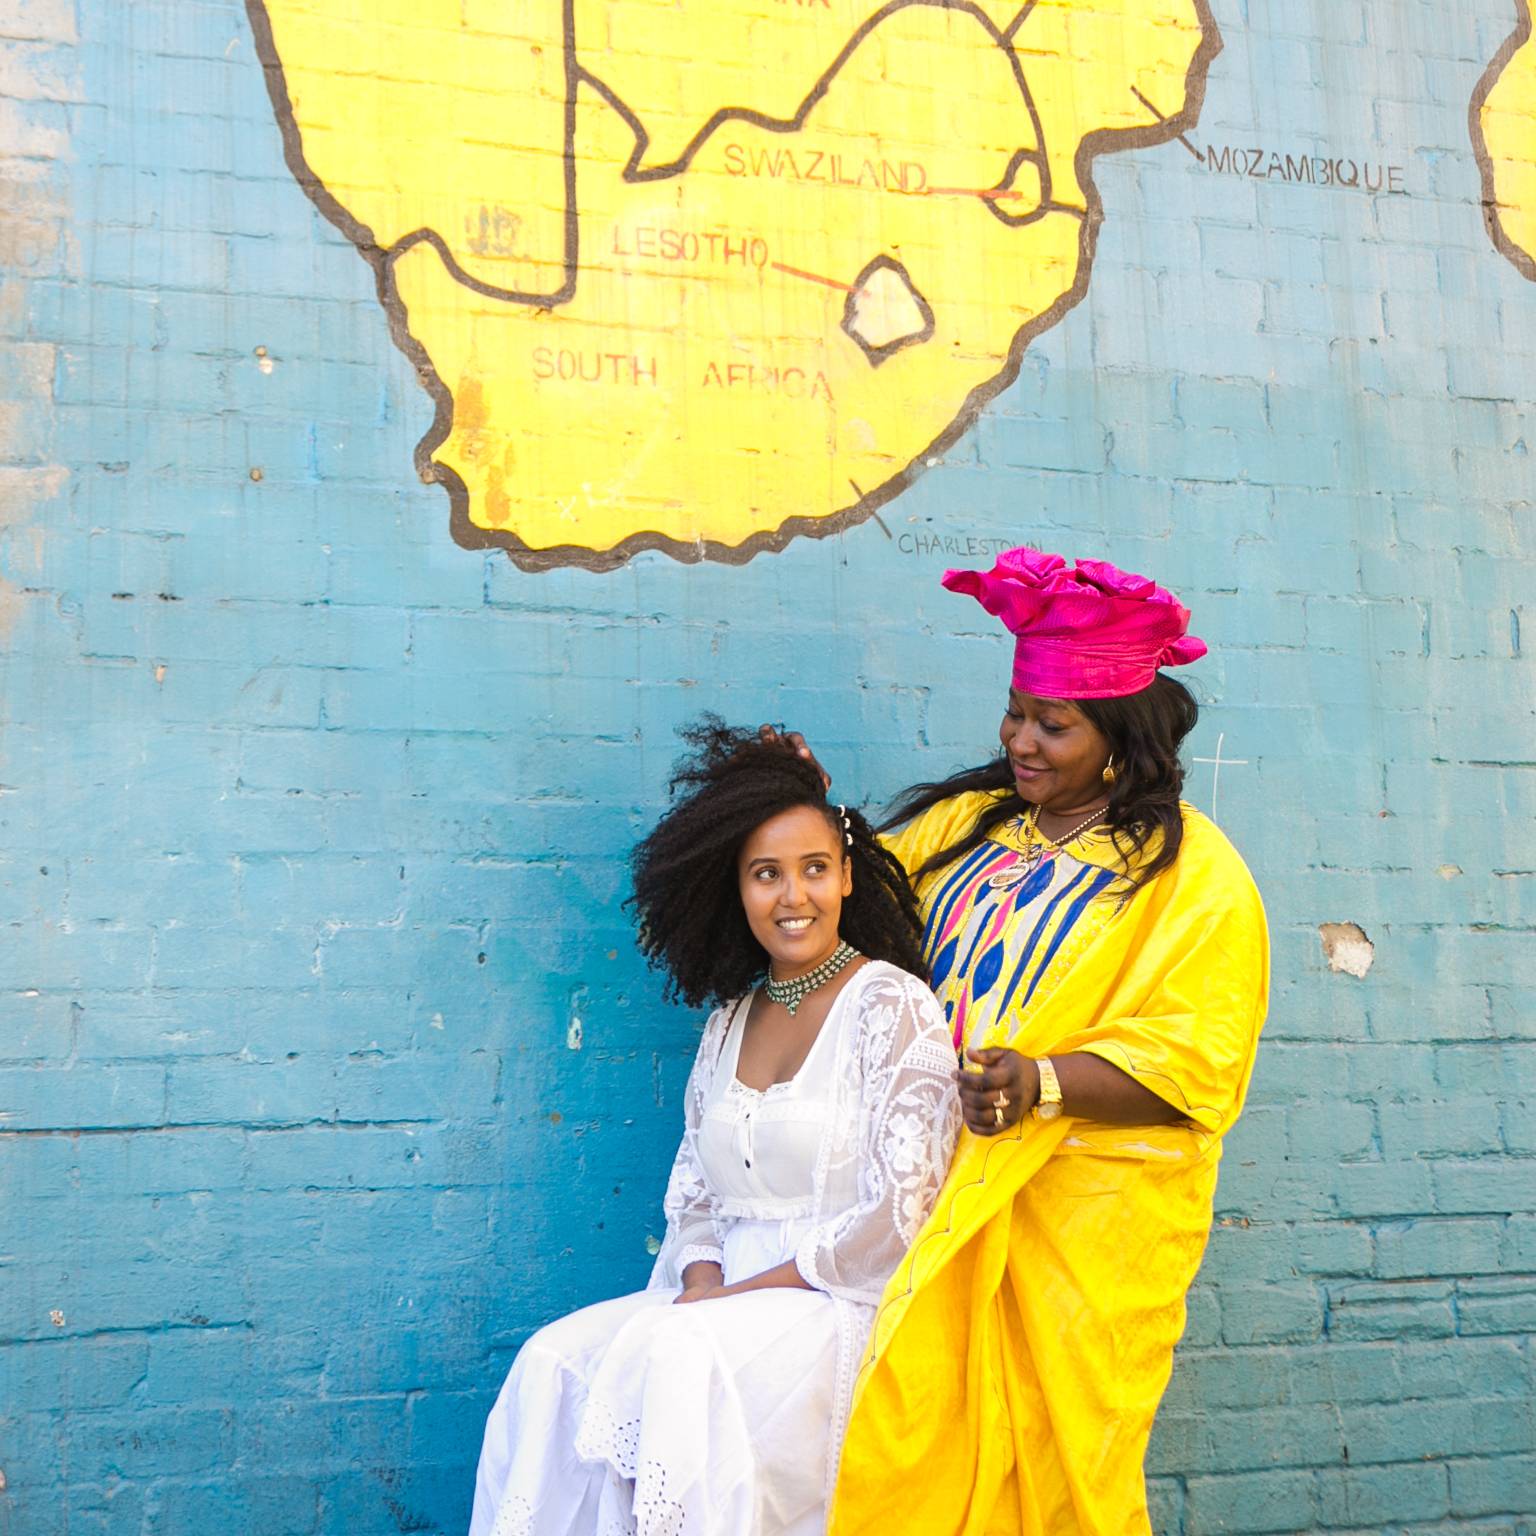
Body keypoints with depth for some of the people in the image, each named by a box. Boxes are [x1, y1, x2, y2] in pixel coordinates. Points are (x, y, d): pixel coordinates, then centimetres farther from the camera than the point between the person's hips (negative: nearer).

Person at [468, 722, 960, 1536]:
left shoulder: (893, 1008, -6)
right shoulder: (731, 1021, 14)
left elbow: (897, 1213, -12)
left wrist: (747, 1289, -12)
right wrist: (702, 1282, -5)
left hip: (843, 1308, -6)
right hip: (727, 1300, 6)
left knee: (673, 1358, -32)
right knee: (556, 1361, -20)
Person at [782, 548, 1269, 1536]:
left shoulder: (1194, 873, -3)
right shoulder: (967, 821, 13)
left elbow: (1194, 1062, -11)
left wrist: (1040, 1083, -23)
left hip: (1085, 1210, -3)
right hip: (944, 1191, 4)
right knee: (898, 1449, -5)